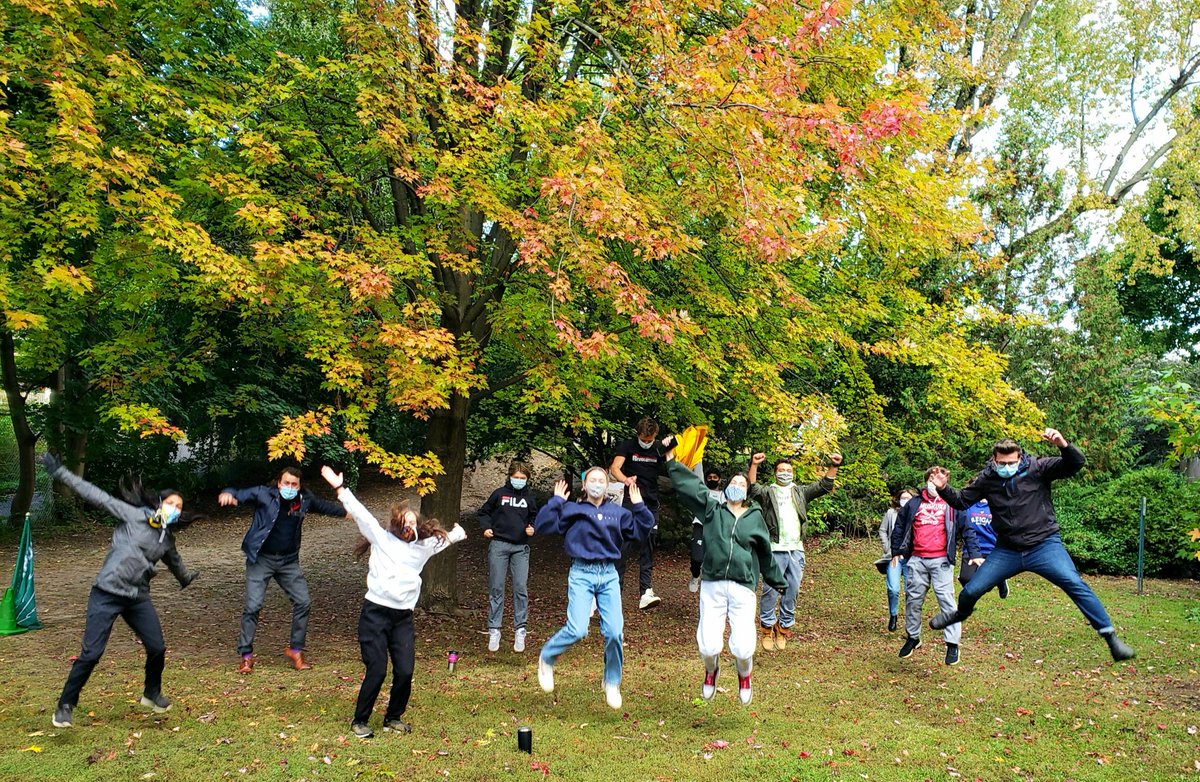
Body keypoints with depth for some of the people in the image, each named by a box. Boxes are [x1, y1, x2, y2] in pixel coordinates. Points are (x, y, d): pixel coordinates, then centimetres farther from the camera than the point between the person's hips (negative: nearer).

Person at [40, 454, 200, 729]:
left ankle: (152, 694, 30)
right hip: (107, 594, -5)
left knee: (157, 649, 3)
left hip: (138, 598, 6)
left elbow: (174, 561, 33)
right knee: (91, 653, -8)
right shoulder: (134, 515, -5)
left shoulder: (167, 539, 12)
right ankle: (65, 706, 13)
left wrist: (187, 577, 52)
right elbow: (98, 496, -9)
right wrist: (60, 472, -13)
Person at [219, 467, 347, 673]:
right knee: (253, 606, -8)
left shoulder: (305, 499, -1)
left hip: (289, 561, 4)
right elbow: (241, 494, -21)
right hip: (261, 559, -4)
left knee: (303, 602, 1)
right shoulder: (263, 494, -12)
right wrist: (228, 494, -44)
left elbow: (324, 506, 17)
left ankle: (295, 649, 17)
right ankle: (246, 656, 7)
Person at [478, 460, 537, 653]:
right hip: (499, 544, -1)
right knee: (496, 588, 1)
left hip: (521, 547, 1)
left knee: (520, 588, -3)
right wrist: (486, 527, -5)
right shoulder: (499, 493, 2)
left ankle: (520, 631, 6)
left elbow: (534, 518, 20)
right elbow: (484, 512, 12)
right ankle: (494, 631, 10)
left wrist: (532, 528, 0)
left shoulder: (529, 497, 8)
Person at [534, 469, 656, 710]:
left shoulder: (618, 512, 13)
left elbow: (642, 529, 14)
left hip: (609, 575, 3)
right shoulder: (571, 510, 3)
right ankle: (546, 658, 15)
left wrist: (639, 506, 4)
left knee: (615, 632, -4)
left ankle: (612, 684, 18)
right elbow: (542, 525, -5)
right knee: (577, 630, -16)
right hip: (581, 575, -3)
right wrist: (556, 501, -10)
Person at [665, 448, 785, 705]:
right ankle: (711, 672, 31)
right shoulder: (712, 509, 9)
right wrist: (671, 461, 10)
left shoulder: (755, 517, 12)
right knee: (709, 646, -7)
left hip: (743, 588, 0)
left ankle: (744, 676, 29)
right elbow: (689, 484, 9)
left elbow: (765, 552, 23)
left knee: (743, 647, -8)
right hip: (712, 586, 0)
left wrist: (777, 580, 31)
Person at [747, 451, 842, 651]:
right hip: (774, 550, -3)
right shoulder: (768, 492, 8)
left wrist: (833, 466, -7)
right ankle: (767, 628, 10)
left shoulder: (800, 492, 18)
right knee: (770, 591, -3)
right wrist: (754, 466, -26)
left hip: (796, 550, 3)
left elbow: (824, 486, 9)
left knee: (792, 592, 8)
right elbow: (753, 490, -12)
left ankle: (784, 628, 20)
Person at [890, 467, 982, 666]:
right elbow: (899, 527, 18)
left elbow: (966, 530, 7)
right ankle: (913, 638, 23)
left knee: (946, 599, -8)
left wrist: (974, 554, -1)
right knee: (913, 599, 7)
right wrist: (896, 551, 13)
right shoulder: (913, 504, 13)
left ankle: (953, 644, -3)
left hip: (941, 560, -3)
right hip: (916, 560, 3)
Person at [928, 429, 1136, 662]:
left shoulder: (1037, 468, -11)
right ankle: (961, 613, 39)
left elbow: (1076, 464, -19)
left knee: (1075, 585, -18)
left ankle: (1110, 637, -6)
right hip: (1007, 551, 3)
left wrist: (1063, 445, -38)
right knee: (971, 591, 4)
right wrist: (943, 489, -11)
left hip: (1044, 546, -3)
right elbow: (962, 501, 8)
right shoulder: (986, 479, -2)